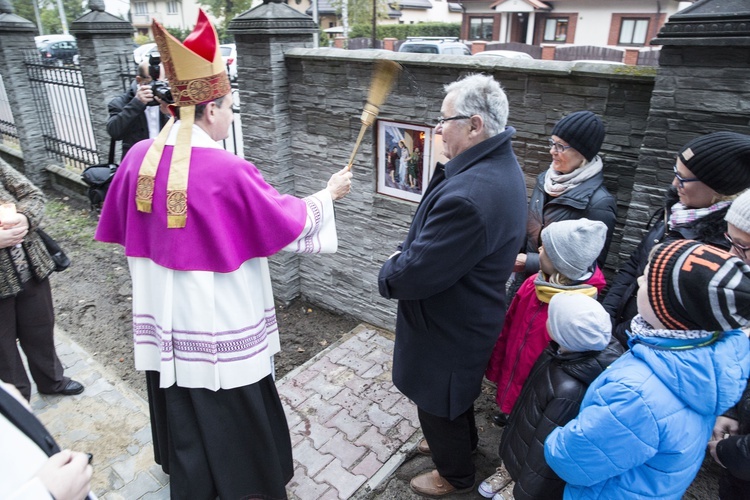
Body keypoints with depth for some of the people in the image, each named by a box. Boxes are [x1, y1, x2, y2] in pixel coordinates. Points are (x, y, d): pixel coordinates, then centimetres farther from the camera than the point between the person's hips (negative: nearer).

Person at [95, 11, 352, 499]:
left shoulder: (139, 157, -5)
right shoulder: (228, 172, -24)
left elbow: (126, 228, 8)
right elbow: (289, 222, -13)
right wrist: (330, 193, 2)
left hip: (165, 318, 7)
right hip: (220, 322, -6)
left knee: (181, 410, 26)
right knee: (235, 416, 16)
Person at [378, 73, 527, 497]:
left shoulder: (467, 196, -38)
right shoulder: (501, 166, -3)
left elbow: (415, 275, -32)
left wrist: (388, 272, -11)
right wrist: (407, 252, -6)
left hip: (449, 327, -9)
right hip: (472, 314, 9)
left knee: (438, 402, 17)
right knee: (458, 390, 32)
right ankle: (462, 441, 59)